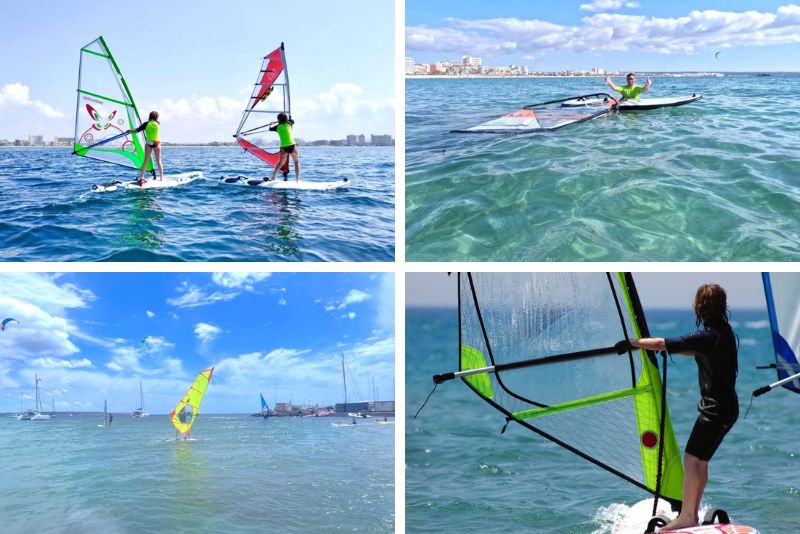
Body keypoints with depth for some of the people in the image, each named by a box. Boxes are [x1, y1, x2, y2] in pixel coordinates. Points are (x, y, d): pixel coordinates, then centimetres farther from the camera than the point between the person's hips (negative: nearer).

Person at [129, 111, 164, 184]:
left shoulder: (146, 124, -4)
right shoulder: (157, 124, -1)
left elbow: (136, 131, -4)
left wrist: (129, 131, 13)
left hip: (148, 144, 0)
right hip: (157, 143, 0)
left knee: (146, 161, 2)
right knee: (158, 162, 7)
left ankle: (141, 178, -6)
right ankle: (161, 178, 9)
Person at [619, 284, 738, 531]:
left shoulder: (707, 336, -20)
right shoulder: (724, 332, 8)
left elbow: (661, 344, -20)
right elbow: (696, 352, 27)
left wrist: (631, 342, -9)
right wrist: (670, 348, 26)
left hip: (716, 410, -9)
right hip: (725, 406, 9)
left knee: (692, 460, -5)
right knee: (700, 461, 14)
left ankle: (686, 517, -2)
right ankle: (693, 515, 20)